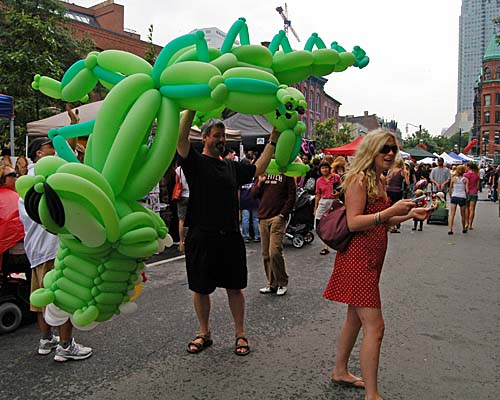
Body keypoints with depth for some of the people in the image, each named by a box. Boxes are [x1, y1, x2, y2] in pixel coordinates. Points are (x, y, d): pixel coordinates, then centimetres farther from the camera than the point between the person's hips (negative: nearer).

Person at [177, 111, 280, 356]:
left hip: (230, 237, 3)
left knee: (235, 287, 10)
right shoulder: (196, 162, -1)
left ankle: (240, 334, 25)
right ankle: (204, 333, 30)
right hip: (201, 237, -3)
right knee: (200, 288, 10)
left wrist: (273, 140, 16)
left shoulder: (231, 167, 14)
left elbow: (258, 169, 18)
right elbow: (181, 138, -16)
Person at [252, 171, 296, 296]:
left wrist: (283, 214, -10)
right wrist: (260, 183, -5)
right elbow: (254, 194, 13)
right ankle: (272, 284, 20)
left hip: (278, 218, -5)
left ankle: (283, 283, 6)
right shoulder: (263, 172, 13)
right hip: (263, 218, 5)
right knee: (266, 254, 8)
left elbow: (292, 196, -4)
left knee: (275, 252, -12)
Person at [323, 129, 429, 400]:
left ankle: (340, 372, 33)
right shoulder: (359, 179, -14)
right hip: (357, 258, -10)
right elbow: (354, 223, -22)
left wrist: (409, 215, 11)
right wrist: (392, 210, -28)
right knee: (374, 326, -9)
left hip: (370, 259, 10)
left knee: (355, 318, 18)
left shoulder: (377, 180, 15)